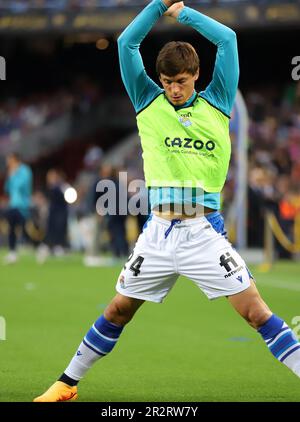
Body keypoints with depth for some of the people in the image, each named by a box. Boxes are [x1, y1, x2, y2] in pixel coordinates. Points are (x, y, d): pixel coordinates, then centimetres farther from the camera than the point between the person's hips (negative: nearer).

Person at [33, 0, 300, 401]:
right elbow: (126, 43, 1)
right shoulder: (149, 103, 7)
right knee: (117, 311, 11)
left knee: (255, 311, -9)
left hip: (204, 232, -2)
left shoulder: (217, 104, 4)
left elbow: (228, 39, -2)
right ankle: (67, 383, 25)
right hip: (157, 233, 2)